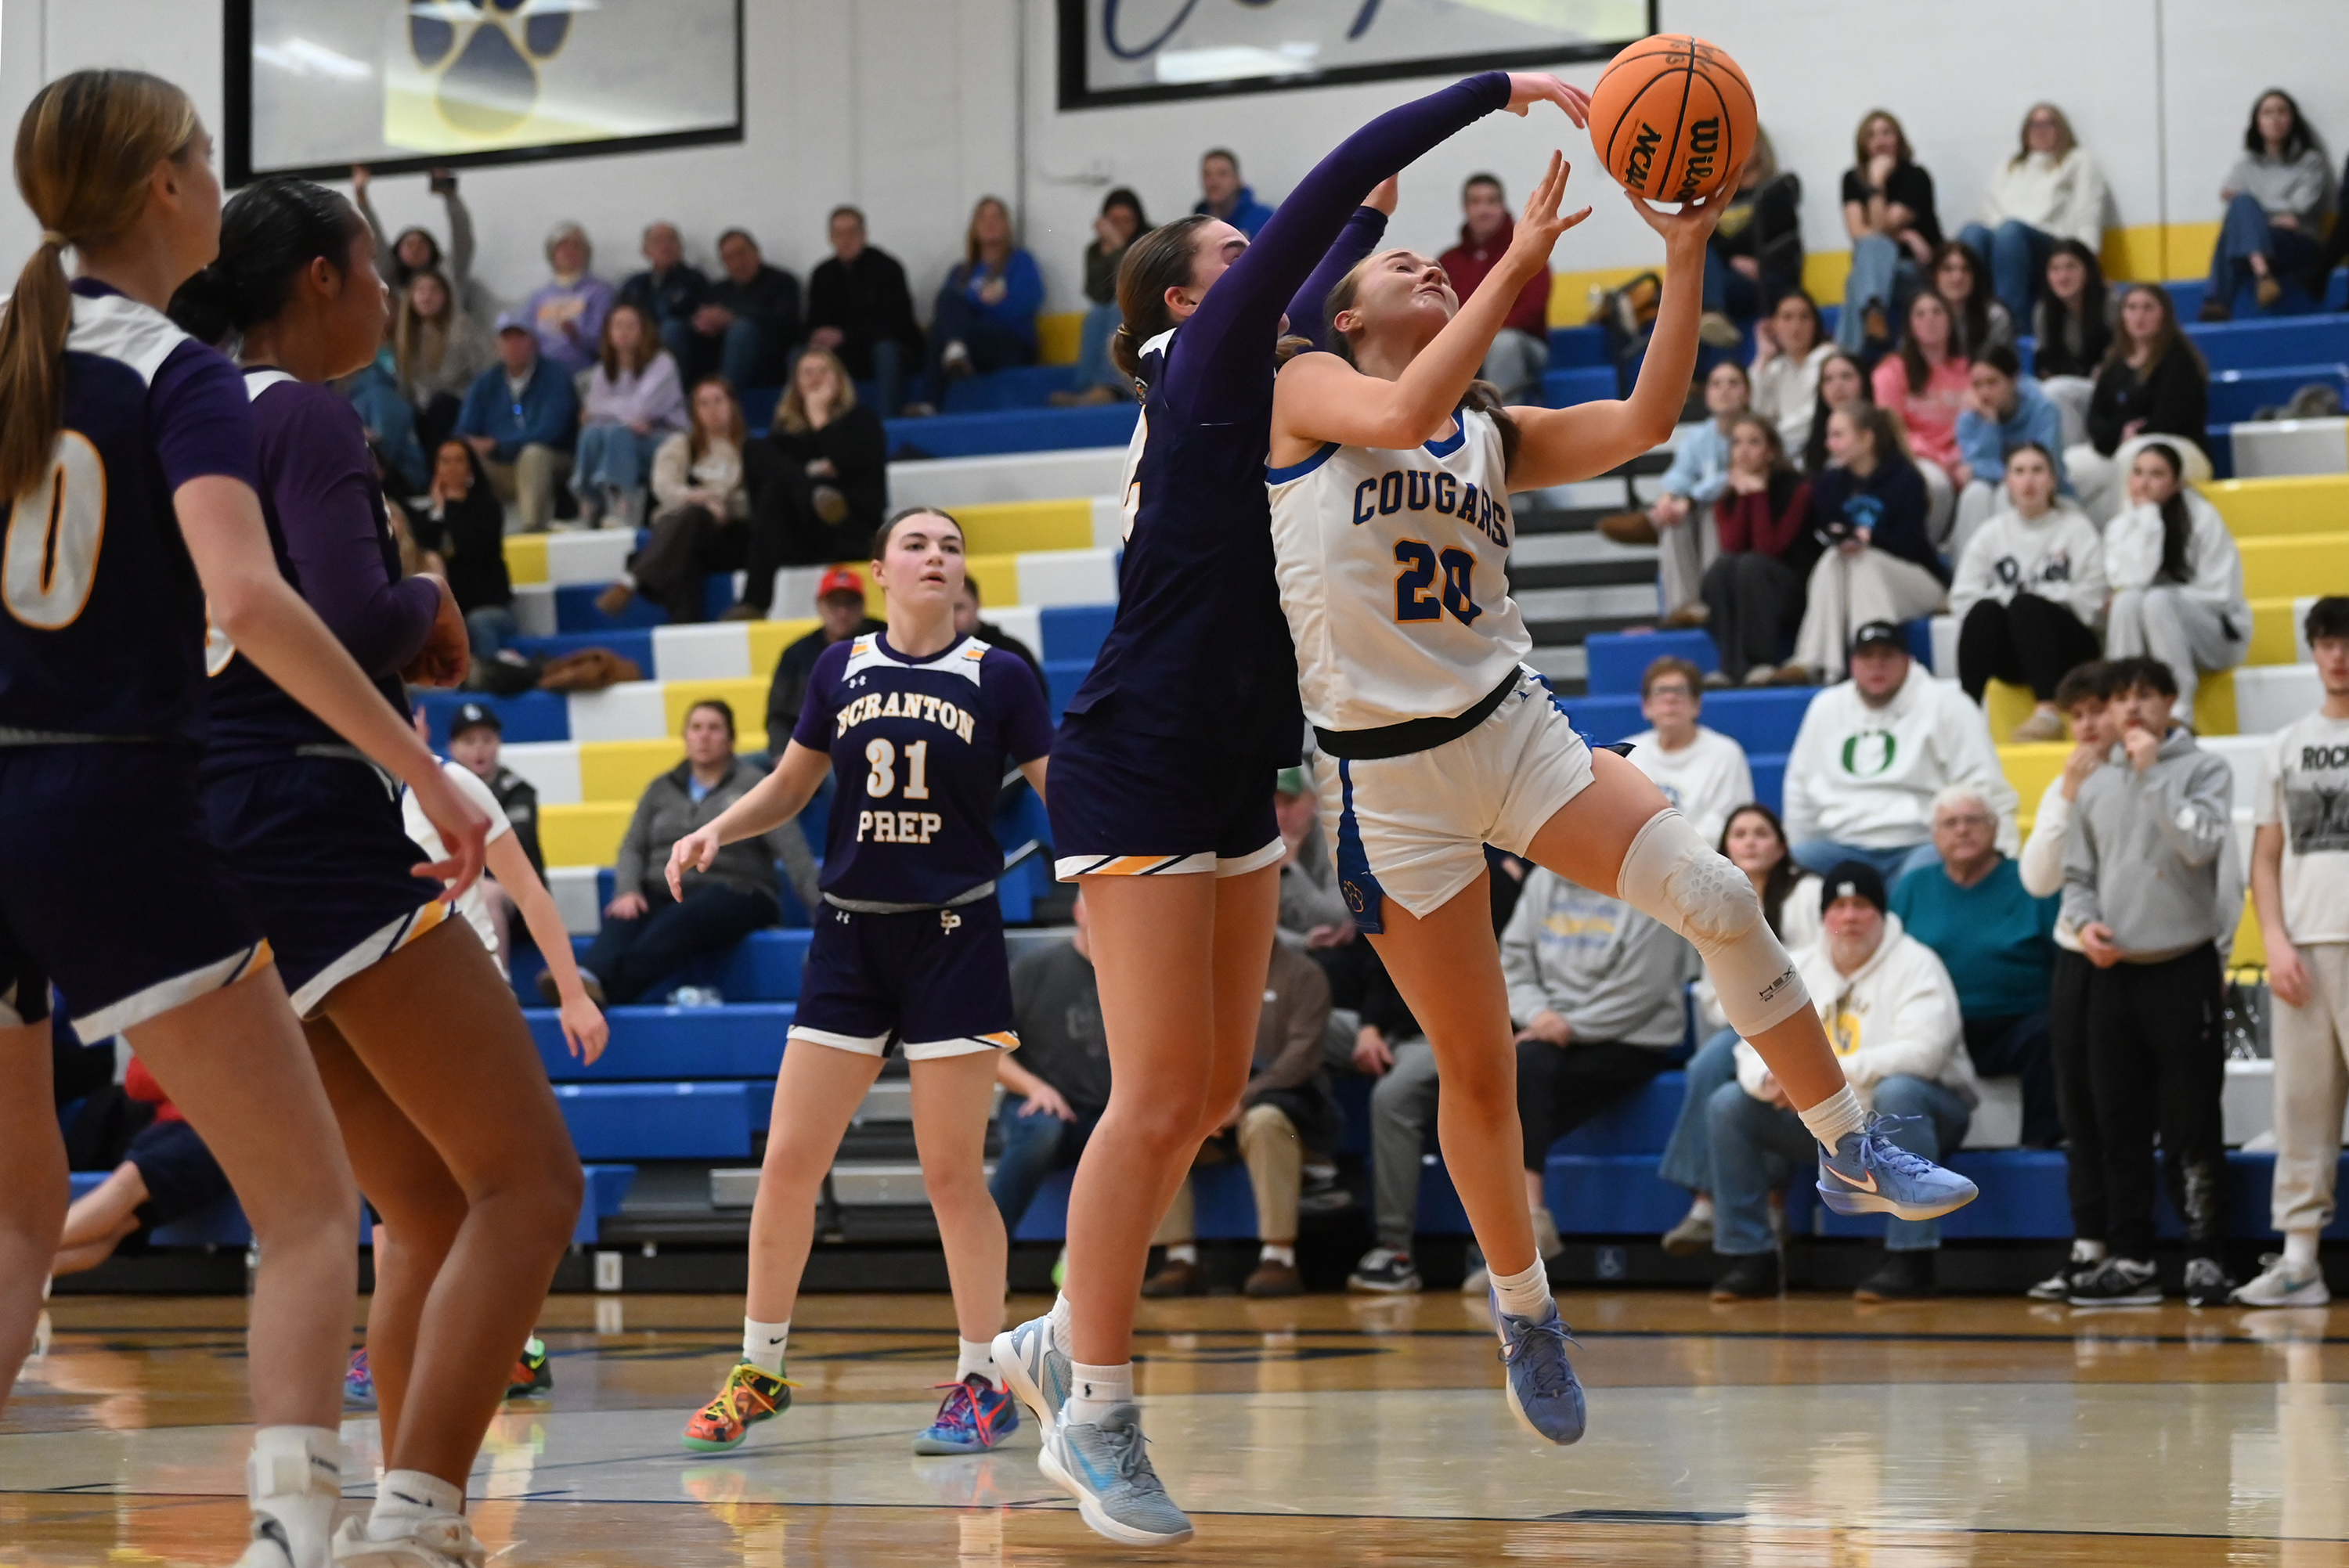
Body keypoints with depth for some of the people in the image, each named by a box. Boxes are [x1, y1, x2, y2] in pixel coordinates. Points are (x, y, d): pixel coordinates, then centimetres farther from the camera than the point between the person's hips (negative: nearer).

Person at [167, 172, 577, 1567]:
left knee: (432, 1210, 13)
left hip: (222, 845, 10)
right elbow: (353, 618, -20)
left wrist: (406, 650, 17)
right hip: (313, 824, -10)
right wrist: (434, 603, 1)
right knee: (530, 1179, -11)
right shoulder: (307, 417, -7)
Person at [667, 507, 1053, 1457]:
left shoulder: (997, 677, -2)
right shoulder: (840, 668, 6)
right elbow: (789, 786, 18)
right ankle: (759, 1372, 14)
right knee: (788, 1162, 0)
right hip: (851, 938, 3)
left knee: (952, 1172, -3)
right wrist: (716, 831, 2)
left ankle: (983, 1383, 9)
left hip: (954, 938, -3)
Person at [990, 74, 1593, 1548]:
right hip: (1142, 775, -9)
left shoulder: (1254, 378, 15)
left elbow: (1314, 298, 39)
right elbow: (1327, 186, -12)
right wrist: (1502, 89, -10)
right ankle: (1094, 1413, -2)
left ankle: (1063, 1340, 21)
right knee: (1160, 1095, -9)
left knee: (1212, 1093, 8)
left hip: (1234, 785, 9)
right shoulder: (1204, 362, -6)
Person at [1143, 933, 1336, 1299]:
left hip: (1278, 1095, -4)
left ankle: (1279, 1256, -34)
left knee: (1264, 1119, -38)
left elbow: (1303, 1053, -10)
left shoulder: (1302, 974, 3)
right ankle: (1181, 1259, -22)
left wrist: (1244, 1098, -22)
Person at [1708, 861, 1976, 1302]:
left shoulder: (1915, 965, -11)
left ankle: (1912, 1262, -35)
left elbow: (1922, 1052, -26)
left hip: (1909, 1114, -5)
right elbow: (1757, 1046, 2)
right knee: (1729, 1104, -8)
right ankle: (1749, 1258, -6)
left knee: (1897, 1092, -38)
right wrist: (1768, 1080, -25)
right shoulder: (1801, 970, 7)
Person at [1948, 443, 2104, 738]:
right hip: (2010, 653, 2)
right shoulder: (1992, 533, 13)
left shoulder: (2077, 529, 6)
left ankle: (2048, 711, -44)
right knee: (1983, 611, -30)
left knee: (2026, 606, -33)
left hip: (2066, 647, -2)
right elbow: (1963, 598, 3)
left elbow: (2088, 598, -7)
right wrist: (2002, 598, -13)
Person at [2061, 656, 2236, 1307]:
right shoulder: (2097, 786, 13)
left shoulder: (2204, 770, 1)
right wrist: (2084, 920, -3)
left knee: (2192, 1126, -4)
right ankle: (2130, 1259, 11)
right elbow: (2077, 874, 17)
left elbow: (2201, 844, -16)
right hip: (2114, 972, 5)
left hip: (2185, 968, -4)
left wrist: (2152, 771, -12)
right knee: (2121, 1126, 6)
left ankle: (2205, 1256, 1)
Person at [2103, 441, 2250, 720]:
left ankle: (2180, 713, -34)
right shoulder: (2121, 527, 0)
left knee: (2157, 600, -32)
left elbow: (2219, 594, -12)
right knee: (2128, 601, -29)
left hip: (2217, 636, -3)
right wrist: (2147, 517, -18)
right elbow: (2132, 580, -19)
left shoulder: (2201, 517, -8)